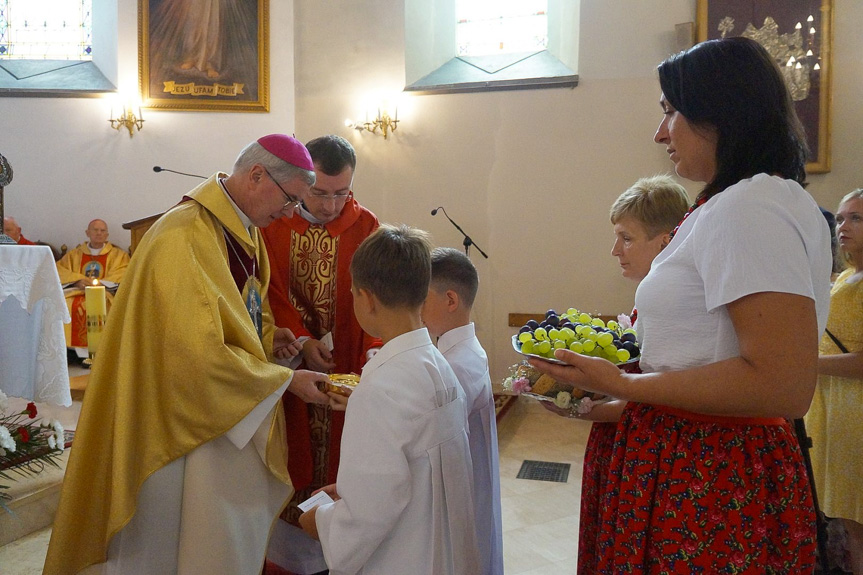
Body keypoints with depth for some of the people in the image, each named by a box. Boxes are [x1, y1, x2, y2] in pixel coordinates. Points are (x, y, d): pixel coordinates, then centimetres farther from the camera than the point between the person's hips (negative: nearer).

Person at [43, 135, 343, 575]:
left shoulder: (243, 231, 5)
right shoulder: (186, 237, -25)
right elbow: (200, 352, -28)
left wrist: (267, 337, 0)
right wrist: (286, 380, -21)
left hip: (229, 414, 9)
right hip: (185, 421, -8)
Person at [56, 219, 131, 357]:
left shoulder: (118, 255, 17)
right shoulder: (74, 254, 24)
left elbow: (122, 276, 1)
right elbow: (59, 270, 9)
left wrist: (98, 282, -12)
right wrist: (78, 280, -9)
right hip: (76, 292, 2)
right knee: (64, 304, -31)